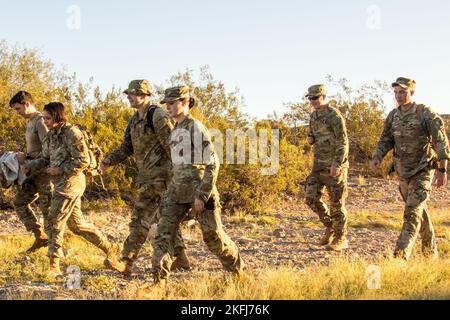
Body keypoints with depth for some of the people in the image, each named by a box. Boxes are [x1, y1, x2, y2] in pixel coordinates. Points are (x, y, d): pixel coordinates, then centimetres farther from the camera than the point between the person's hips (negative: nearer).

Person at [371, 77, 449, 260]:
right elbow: (385, 140, 9)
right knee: (419, 210, 18)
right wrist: (377, 158, -9)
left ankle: (400, 256, -21)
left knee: (412, 212, -16)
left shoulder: (426, 114, -14)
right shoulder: (393, 116, 3)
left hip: (423, 171, -6)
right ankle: (430, 250, 34)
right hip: (403, 172, 6)